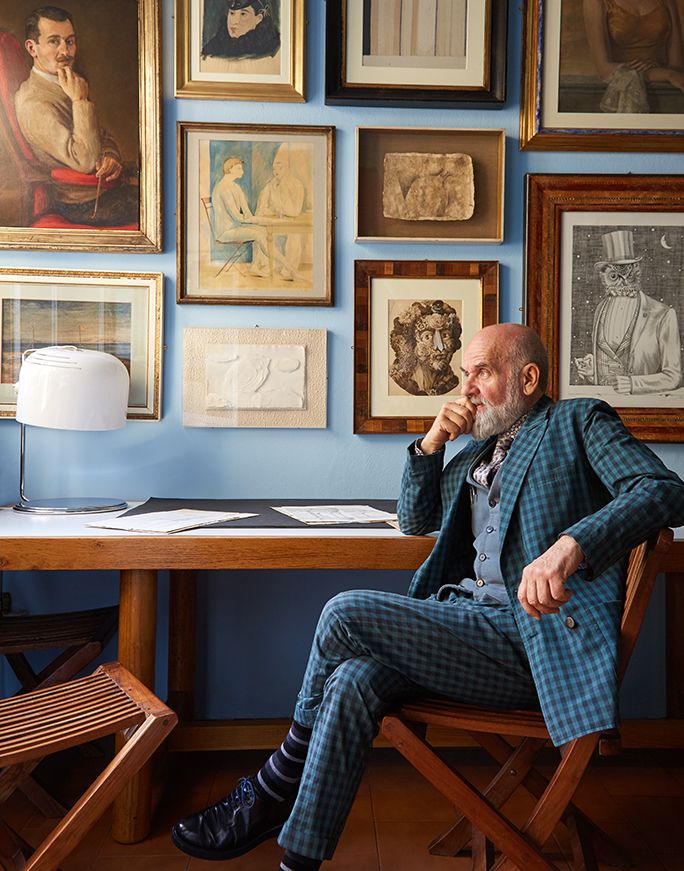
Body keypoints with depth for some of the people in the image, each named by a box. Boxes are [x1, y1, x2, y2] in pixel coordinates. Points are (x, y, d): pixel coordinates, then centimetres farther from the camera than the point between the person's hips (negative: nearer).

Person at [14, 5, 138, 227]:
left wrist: (111, 156, -8)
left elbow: (102, 136, 16)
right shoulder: (34, 103, -19)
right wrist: (81, 100, -23)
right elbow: (85, 161, -27)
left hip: (107, 187, 9)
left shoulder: (69, 85, 10)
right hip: (86, 205, -9)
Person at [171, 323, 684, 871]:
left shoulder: (579, 422, 4)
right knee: (354, 681, -22)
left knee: (346, 614, -20)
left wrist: (570, 545, -29)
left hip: (534, 636, -7)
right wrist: (431, 445, 11)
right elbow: (415, 520, 28)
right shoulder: (478, 451, 25)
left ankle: (276, 789, 0)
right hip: (464, 617, 7)